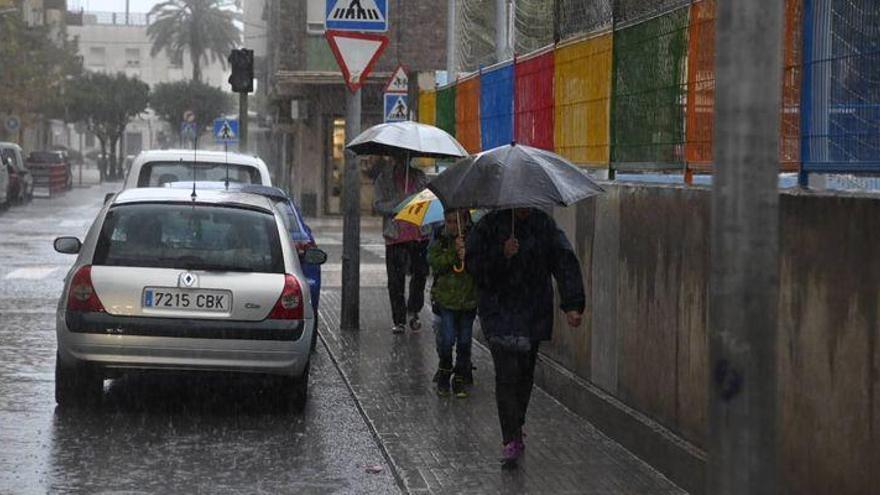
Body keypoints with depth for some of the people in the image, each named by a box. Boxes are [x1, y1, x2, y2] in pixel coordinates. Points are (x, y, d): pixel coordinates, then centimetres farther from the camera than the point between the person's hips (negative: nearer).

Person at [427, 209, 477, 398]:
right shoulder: (439, 241, 3)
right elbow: (434, 263, -12)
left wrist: (467, 256, -21)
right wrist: (453, 253, -22)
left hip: (469, 299, 1)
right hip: (446, 299, -1)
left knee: (464, 342, 6)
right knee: (446, 340, -8)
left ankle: (460, 380, 18)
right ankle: (444, 374, 13)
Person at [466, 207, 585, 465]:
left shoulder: (544, 225, 0)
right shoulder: (491, 224, -5)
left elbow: (565, 262, -9)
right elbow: (473, 263, -6)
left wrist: (572, 304, -20)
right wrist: (502, 255, -23)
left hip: (534, 313, 3)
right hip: (499, 312, -3)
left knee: (525, 373, 11)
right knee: (507, 374, -13)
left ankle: (515, 430, 30)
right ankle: (512, 439, -12)